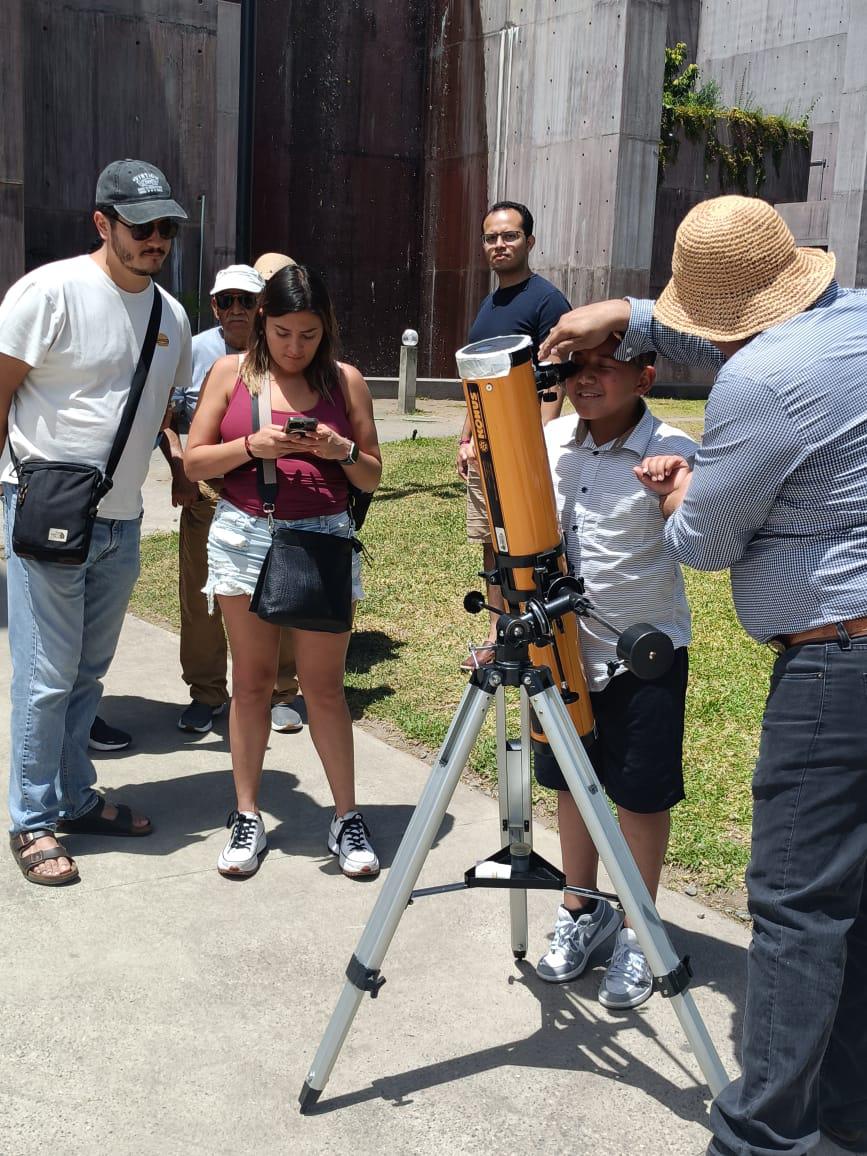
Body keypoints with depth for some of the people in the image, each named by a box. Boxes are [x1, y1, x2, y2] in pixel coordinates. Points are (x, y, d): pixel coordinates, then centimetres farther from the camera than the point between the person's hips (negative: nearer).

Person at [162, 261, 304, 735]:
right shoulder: (195, 351, 6)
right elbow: (166, 417, 9)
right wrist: (179, 469, -5)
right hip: (206, 490, 1)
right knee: (200, 596, 4)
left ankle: (280, 694, 17)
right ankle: (206, 693, 20)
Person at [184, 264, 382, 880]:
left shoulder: (346, 380, 5)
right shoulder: (231, 373, 4)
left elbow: (373, 477, 9)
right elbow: (194, 461, 2)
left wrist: (342, 450, -12)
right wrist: (252, 445, -14)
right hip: (245, 537, 1)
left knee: (325, 684, 1)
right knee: (252, 681, 7)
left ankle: (347, 818, 14)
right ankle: (247, 817, 19)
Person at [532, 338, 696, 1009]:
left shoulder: (672, 453, -15)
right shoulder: (552, 441, -1)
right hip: (564, 645, 5)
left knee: (642, 796, 8)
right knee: (571, 782, 17)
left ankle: (637, 936, 28)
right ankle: (581, 913, 37)